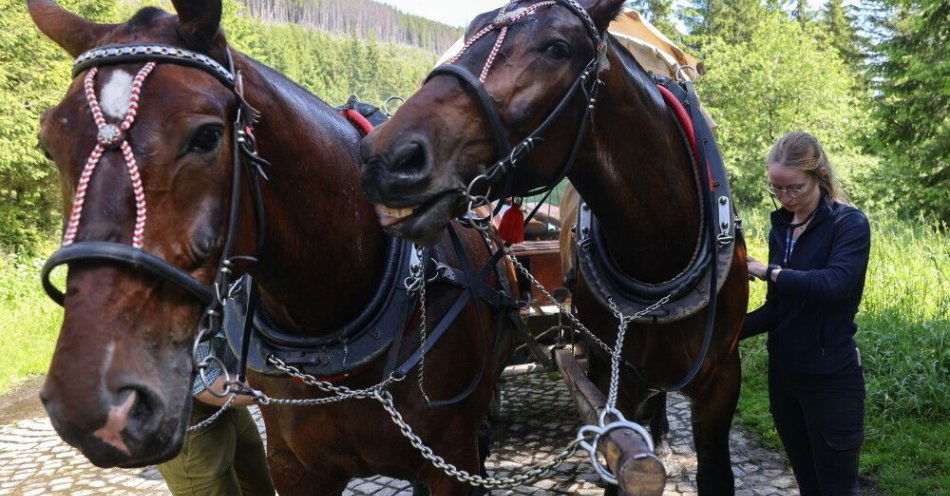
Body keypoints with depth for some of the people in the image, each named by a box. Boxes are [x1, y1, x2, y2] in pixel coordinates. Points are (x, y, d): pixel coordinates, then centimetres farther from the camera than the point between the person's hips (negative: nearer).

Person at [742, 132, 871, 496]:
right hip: (783, 374, 6)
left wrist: (768, 271, -19)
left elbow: (834, 284, -29)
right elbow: (776, 309, 9)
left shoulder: (849, 223, -11)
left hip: (832, 379, -6)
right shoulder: (780, 228, 7)